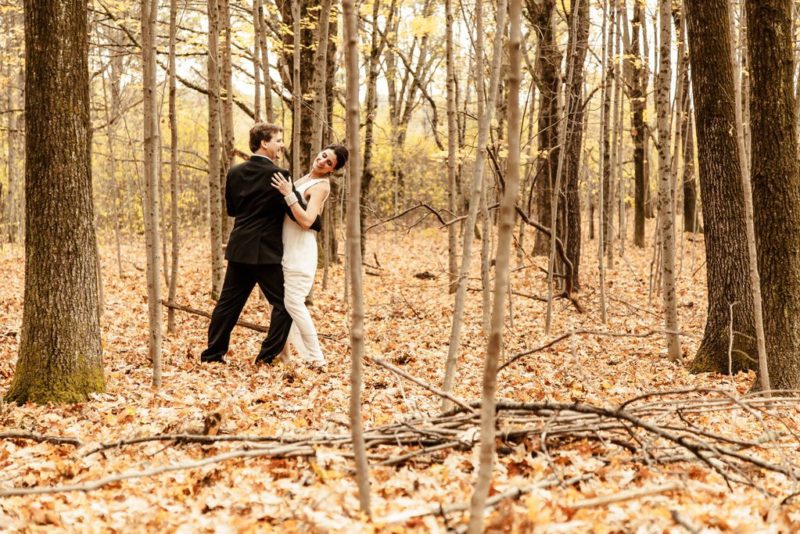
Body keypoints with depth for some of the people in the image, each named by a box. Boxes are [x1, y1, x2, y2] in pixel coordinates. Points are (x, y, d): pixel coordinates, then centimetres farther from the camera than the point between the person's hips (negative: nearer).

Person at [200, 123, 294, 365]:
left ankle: (213, 353, 16)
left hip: (239, 249, 7)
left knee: (228, 302, 13)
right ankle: (267, 356, 0)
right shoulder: (278, 175, -13)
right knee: (283, 304, 4)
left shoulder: (235, 172, 6)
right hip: (266, 252, -6)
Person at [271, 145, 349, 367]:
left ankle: (316, 358, -4)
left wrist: (288, 194, -25)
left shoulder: (321, 186, -11)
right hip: (287, 249, 9)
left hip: (300, 252, -9)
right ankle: (303, 352, 15)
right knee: (281, 301, 10)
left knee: (293, 303, -11)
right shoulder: (306, 178, 14)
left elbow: (307, 221, -22)